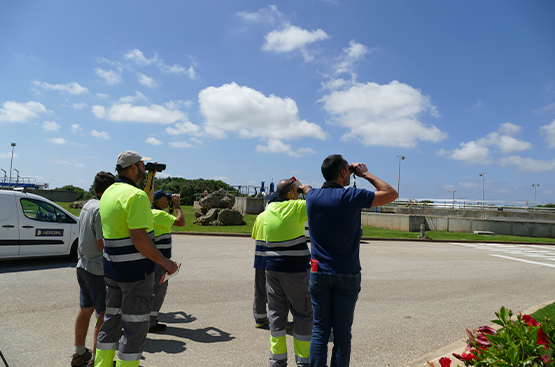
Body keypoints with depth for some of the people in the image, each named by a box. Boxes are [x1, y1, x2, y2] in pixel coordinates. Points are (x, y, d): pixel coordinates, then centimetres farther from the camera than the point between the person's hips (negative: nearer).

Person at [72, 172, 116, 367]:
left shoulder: (87, 206, 11)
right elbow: (103, 243, -22)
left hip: (84, 265, 10)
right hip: (98, 268, -10)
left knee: (86, 309, 19)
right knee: (105, 313, 0)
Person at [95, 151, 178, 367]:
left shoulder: (109, 193, 10)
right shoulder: (136, 195, -19)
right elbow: (139, 238, -25)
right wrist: (165, 263, -18)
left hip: (112, 268, 9)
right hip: (135, 270, -9)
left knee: (111, 321, 20)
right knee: (135, 326, 3)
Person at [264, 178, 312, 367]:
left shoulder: (269, 208, 6)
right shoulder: (296, 207, -12)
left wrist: (297, 189, 21)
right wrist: (307, 189, 6)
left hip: (272, 268, 6)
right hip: (295, 269, -5)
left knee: (276, 311, 12)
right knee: (302, 313, 7)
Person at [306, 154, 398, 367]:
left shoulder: (312, 197, -2)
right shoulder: (352, 197, -13)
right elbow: (391, 194, -1)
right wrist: (366, 174, 5)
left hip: (319, 273, 3)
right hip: (347, 276, -2)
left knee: (320, 330, 10)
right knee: (342, 333, 8)